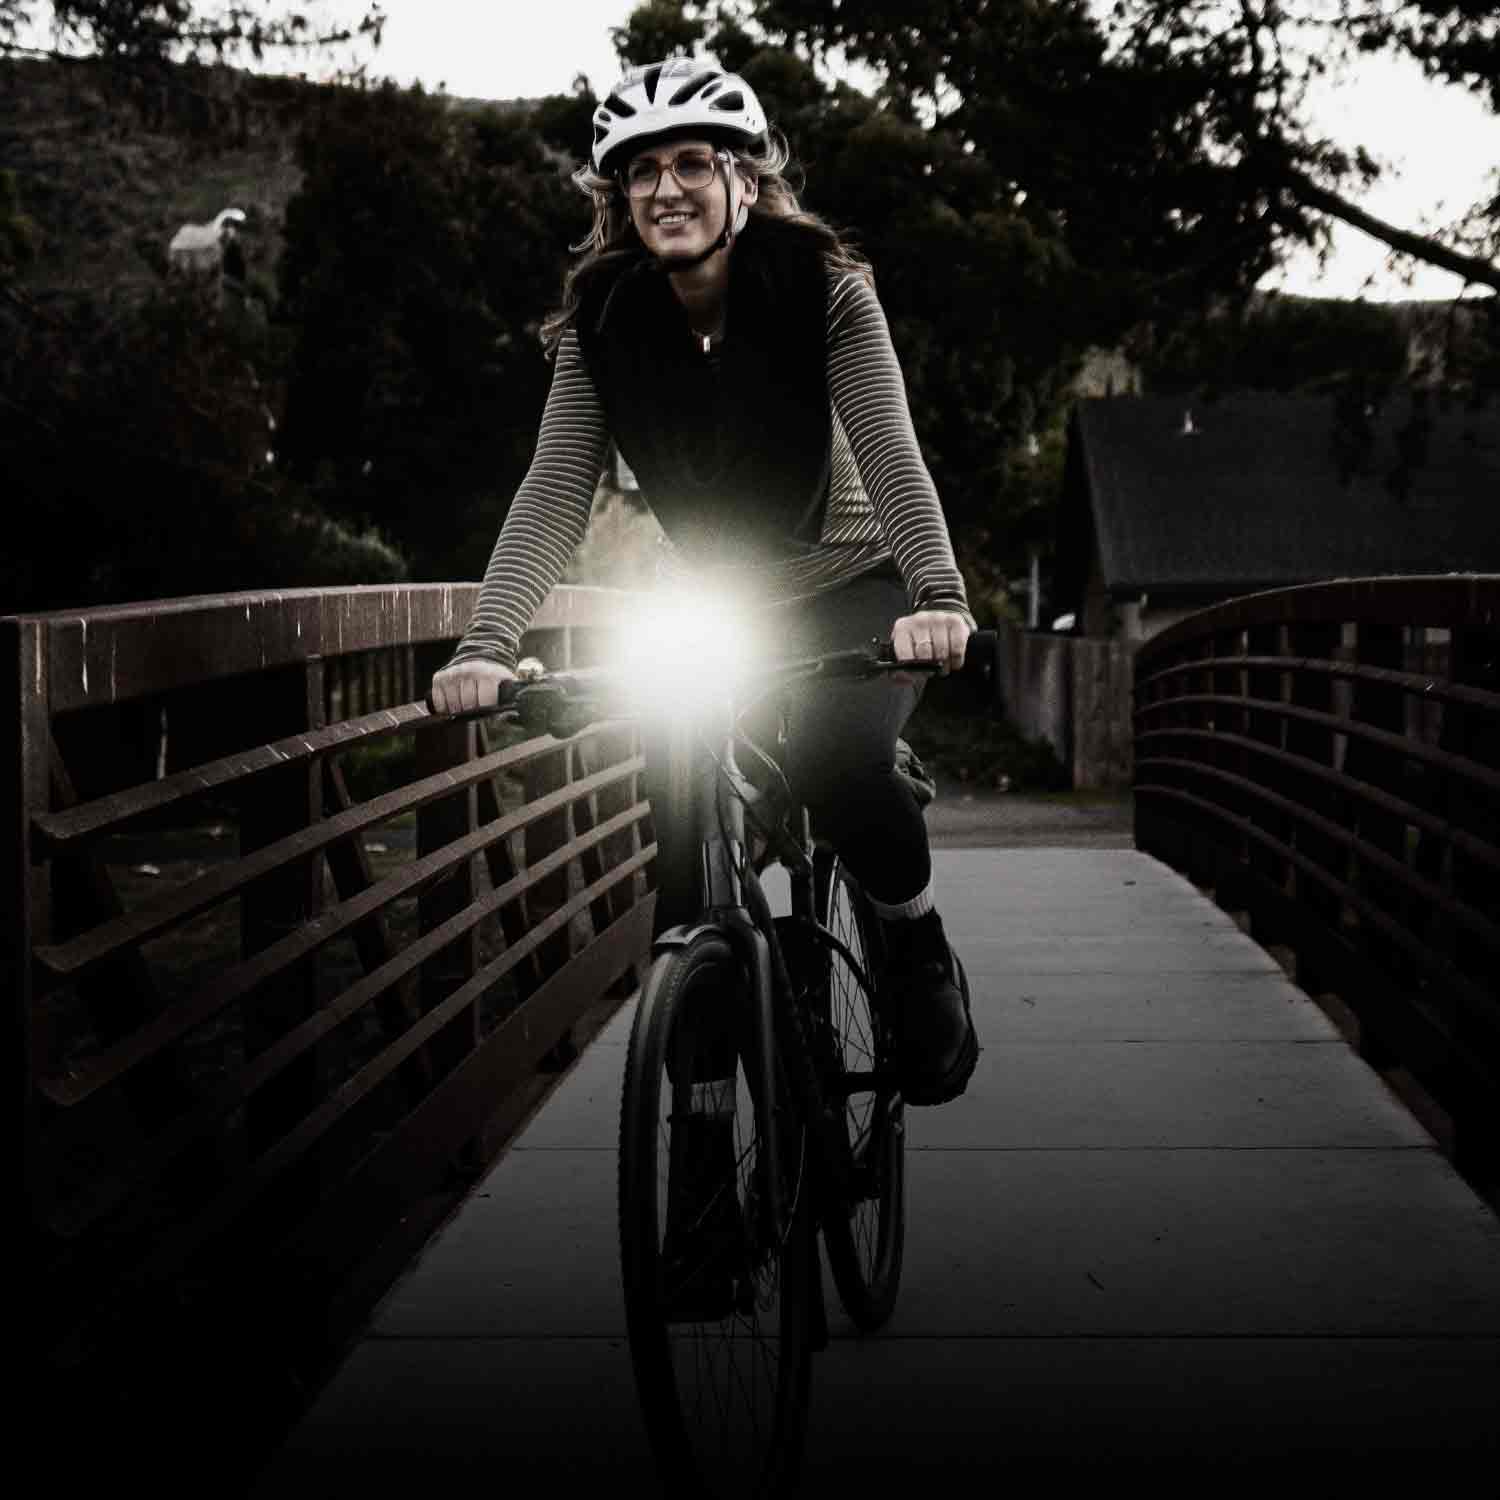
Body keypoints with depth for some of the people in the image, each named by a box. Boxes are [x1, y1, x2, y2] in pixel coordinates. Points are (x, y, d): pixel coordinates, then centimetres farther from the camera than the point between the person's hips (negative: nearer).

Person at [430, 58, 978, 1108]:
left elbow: (889, 452, -27)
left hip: (853, 592, -3)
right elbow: (555, 493, -17)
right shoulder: (602, 323, -9)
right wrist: (487, 645, -33)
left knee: (834, 757, -32)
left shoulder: (825, 289, -16)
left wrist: (941, 596, -45)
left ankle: (921, 956, -5)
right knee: (674, 796, -15)